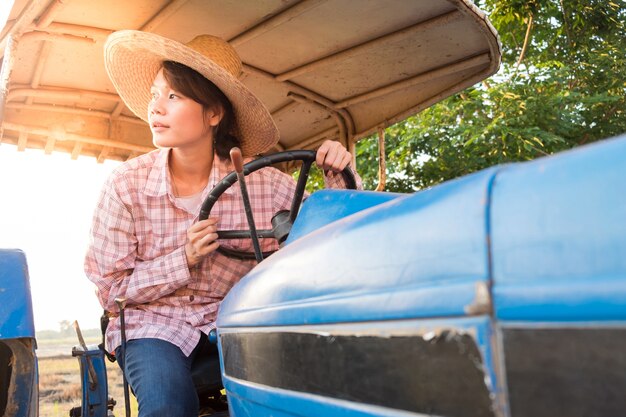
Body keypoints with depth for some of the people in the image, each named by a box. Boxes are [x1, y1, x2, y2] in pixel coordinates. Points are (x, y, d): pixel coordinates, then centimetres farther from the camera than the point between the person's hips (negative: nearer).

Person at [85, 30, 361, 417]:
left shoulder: (264, 184, -9)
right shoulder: (127, 184, -10)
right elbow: (110, 289, -6)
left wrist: (339, 180, -19)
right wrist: (184, 260, -20)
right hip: (152, 322, -1)